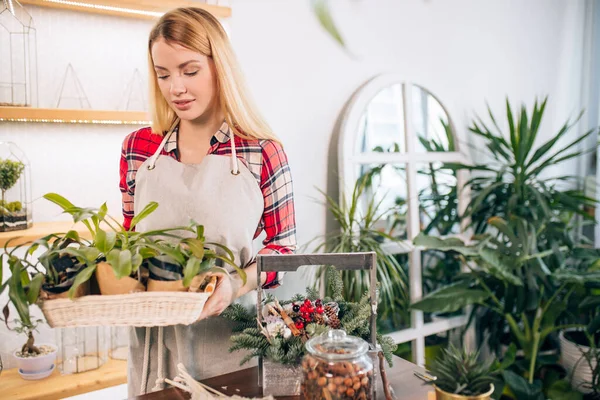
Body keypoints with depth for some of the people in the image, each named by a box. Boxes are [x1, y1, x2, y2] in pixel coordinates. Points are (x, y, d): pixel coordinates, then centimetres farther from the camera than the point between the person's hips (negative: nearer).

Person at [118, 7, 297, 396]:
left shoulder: (263, 152, -10)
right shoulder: (138, 149, 0)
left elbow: (283, 246, -4)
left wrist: (237, 283, -20)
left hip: (230, 340, -2)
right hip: (154, 339, 3)